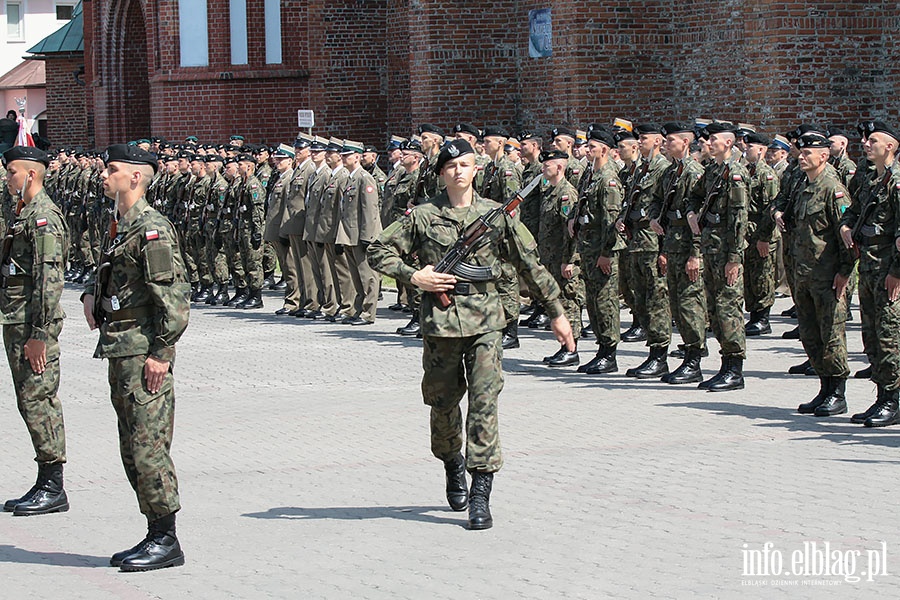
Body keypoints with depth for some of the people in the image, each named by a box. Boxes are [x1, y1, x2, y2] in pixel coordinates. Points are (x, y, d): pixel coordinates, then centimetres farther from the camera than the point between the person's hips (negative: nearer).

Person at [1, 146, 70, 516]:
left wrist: (40, 334, -23)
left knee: (38, 401, -7)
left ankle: (53, 489, -2)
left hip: (34, 325, -10)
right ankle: (46, 486, 17)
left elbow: (50, 280, -21)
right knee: (31, 403, 11)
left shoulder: (44, 217, -15)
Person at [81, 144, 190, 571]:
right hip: (120, 354, 10)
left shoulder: (152, 230, -14)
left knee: (148, 447, -7)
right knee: (133, 450, 12)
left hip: (144, 355, -10)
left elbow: (175, 297, -19)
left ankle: (166, 541, -1)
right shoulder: (121, 228, 16)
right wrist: (91, 292, 13)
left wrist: (160, 354, -20)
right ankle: (156, 536, 19)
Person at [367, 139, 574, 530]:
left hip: (485, 321, -1)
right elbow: (379, 251, 7)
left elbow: (530, 265, 10)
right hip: (440, 320, 1)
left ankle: (480, 495, -10)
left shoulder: (497, 215, 5)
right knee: (443, 403, 12)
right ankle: (453, 466, 40)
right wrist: (413, 277, -7)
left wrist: (556, 312, 10)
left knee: (485, 402, -10)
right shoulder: (422, 217, 3)